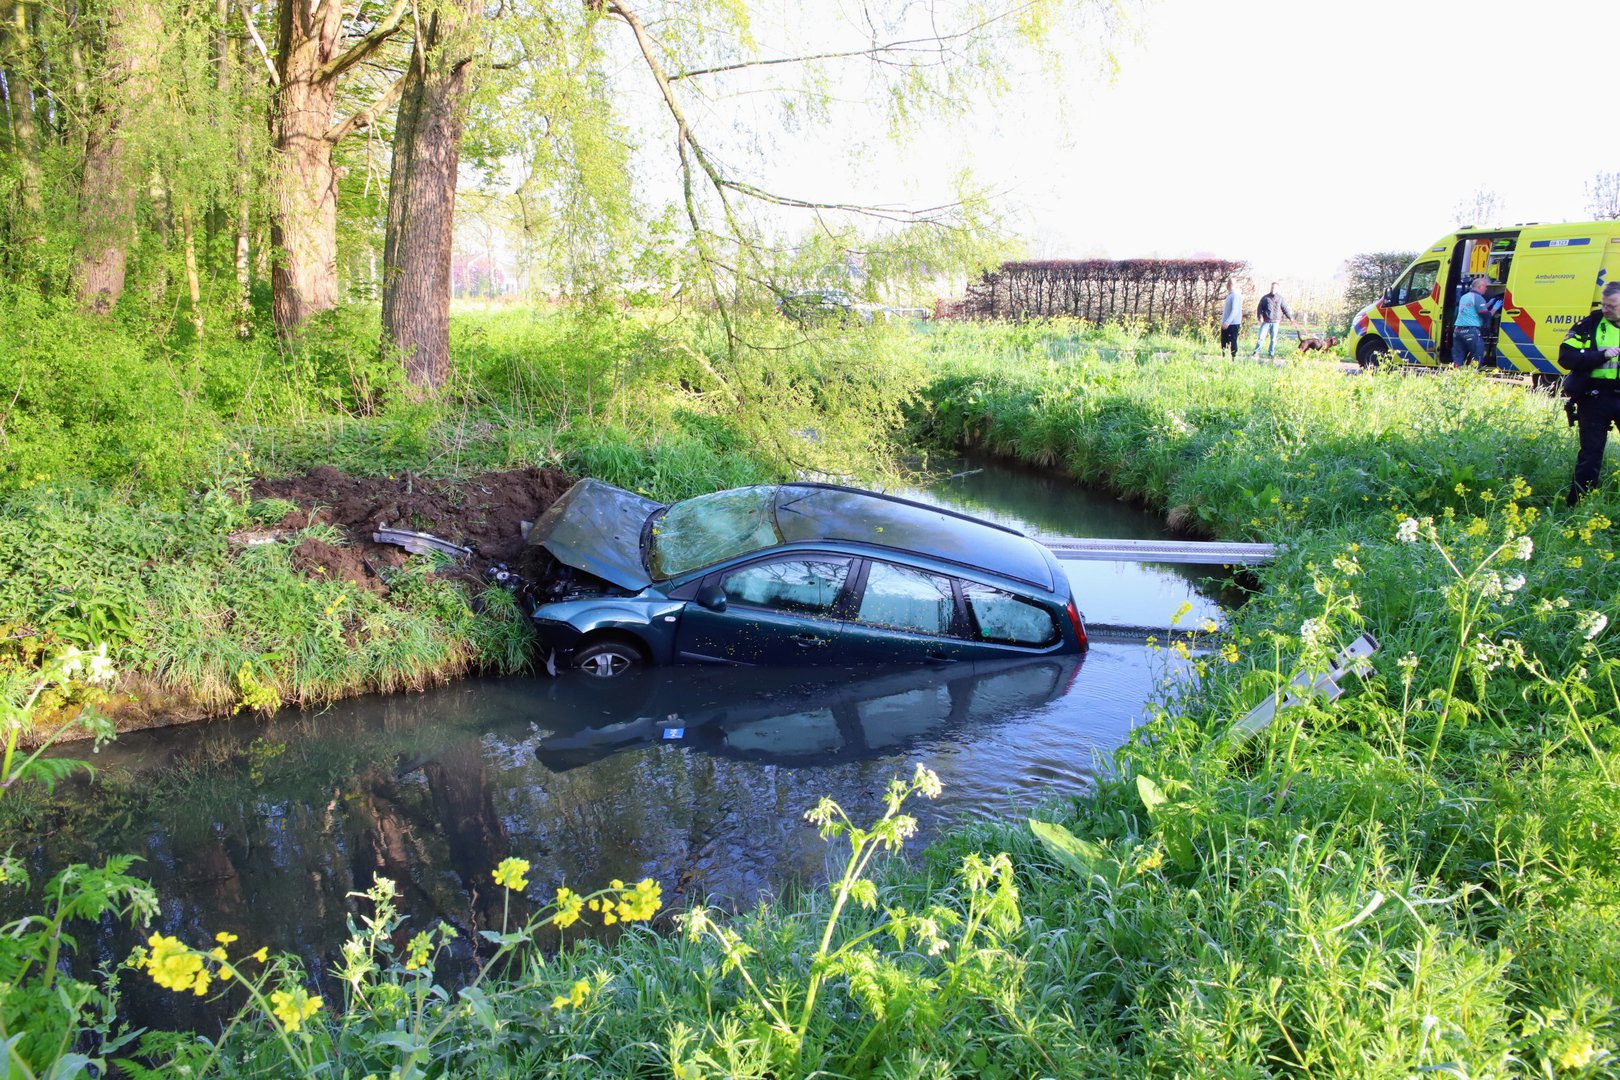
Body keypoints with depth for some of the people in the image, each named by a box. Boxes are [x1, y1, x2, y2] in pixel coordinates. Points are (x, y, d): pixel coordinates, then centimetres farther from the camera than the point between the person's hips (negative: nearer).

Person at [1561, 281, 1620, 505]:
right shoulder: (1590, 324, -3)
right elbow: (1566, 356, -11)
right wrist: (1602, 355, -20)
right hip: (1595, 398, -2)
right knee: (1590, 454, 3)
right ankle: (1577, 504, 13)